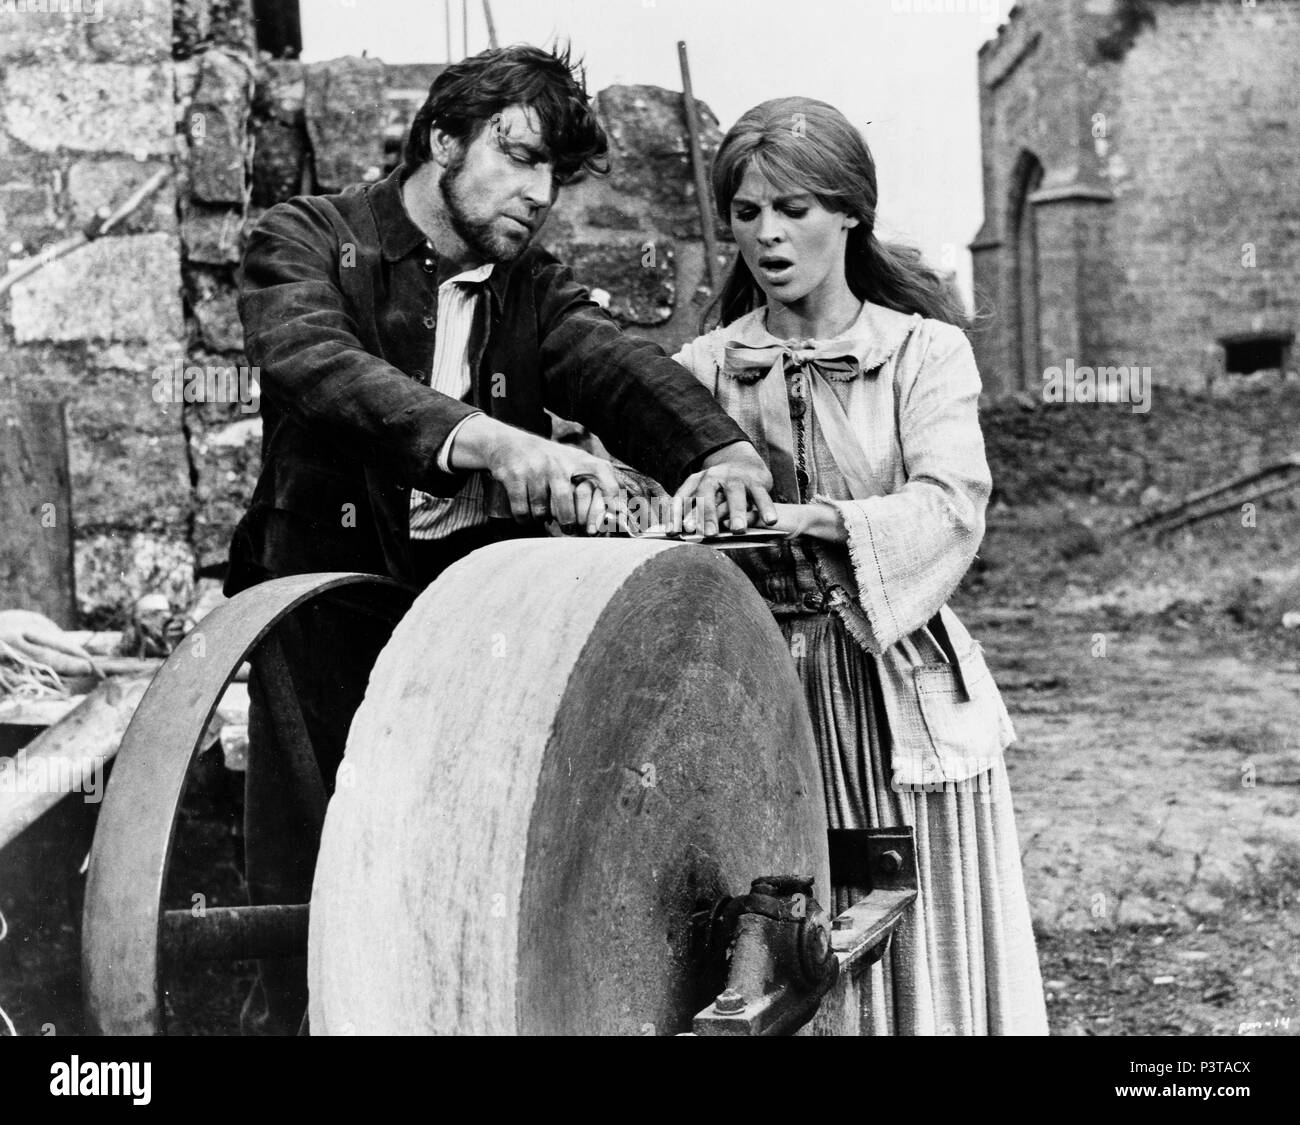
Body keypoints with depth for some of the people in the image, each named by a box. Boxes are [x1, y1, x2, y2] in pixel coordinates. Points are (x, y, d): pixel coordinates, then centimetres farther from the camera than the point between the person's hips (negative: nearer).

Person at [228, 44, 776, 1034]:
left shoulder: (534, 288, 14)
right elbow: (312, 363, -20)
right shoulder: (307, 241, 1)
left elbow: (617, 365, -5)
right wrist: (484, 440, -36)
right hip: (332, 616, -3)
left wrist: (721, 448, -27)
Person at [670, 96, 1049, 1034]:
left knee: (922, 949, 4)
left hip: (899, 689, -1)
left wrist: (810, 520, -29)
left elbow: (950, 508, -14)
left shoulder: (925, 351, 1)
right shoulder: (705, 369, 8)